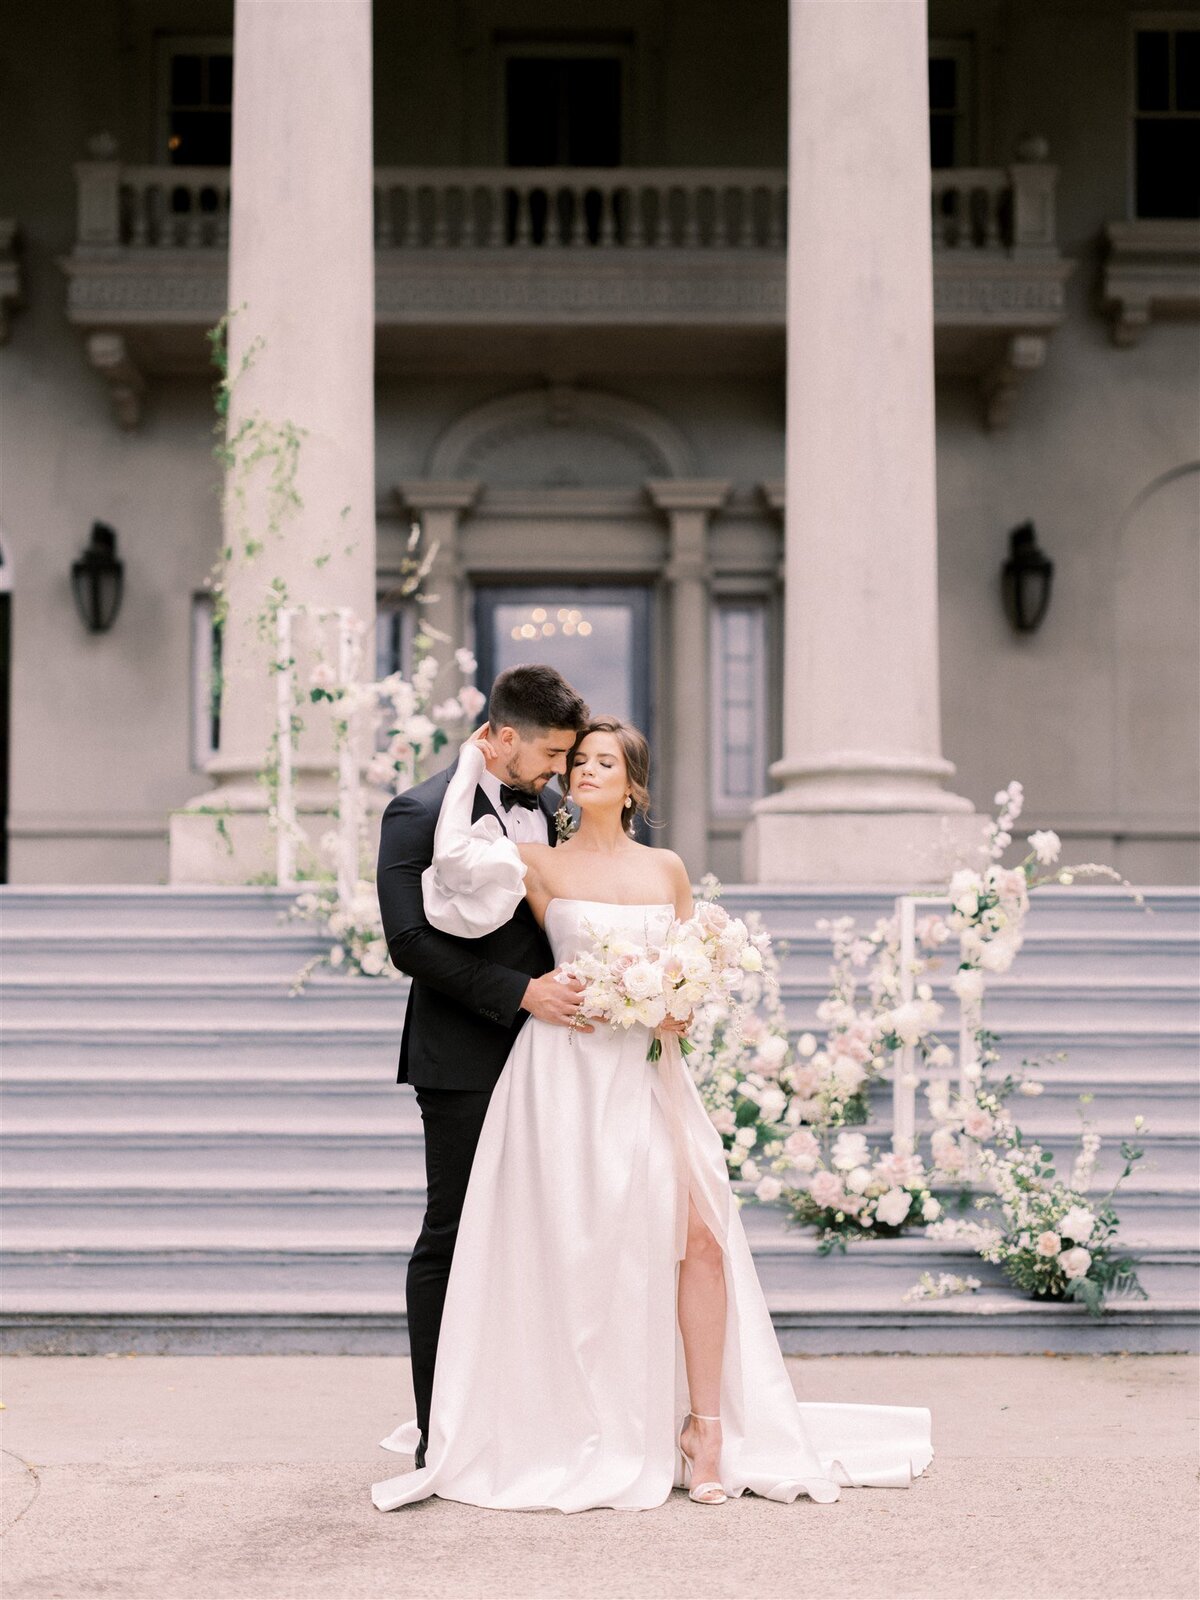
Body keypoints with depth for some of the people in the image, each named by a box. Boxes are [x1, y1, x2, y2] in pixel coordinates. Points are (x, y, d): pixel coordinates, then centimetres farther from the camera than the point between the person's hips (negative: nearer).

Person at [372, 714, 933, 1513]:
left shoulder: (666, 869, 12)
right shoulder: (539, 864, 2)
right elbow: (453, 856, -16)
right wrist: (474, 761, -3)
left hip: (650, 1073, 3)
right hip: (567, 1071, -3)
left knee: (699, 1237, -7)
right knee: (575, 1252, -2)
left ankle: (704, 1426, 3)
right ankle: (584, 1439, 10)